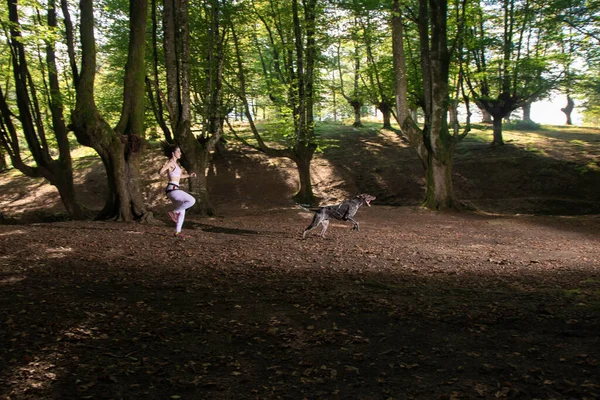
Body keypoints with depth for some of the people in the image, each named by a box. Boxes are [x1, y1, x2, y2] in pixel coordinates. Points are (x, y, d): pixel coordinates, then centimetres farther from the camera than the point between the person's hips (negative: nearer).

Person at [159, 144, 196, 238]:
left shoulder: (175, 163, 18)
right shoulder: (170, 163, -10)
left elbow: (178, 176, 33)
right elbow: (160, 173, -24)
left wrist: (189, 175, 27)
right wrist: (163, 167, -42)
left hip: (174, 190, 9)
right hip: (172, 189, -9)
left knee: (182, 212, 12)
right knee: (192, 201, -18)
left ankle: (177, 232, 18)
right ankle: (173, 212, -5)